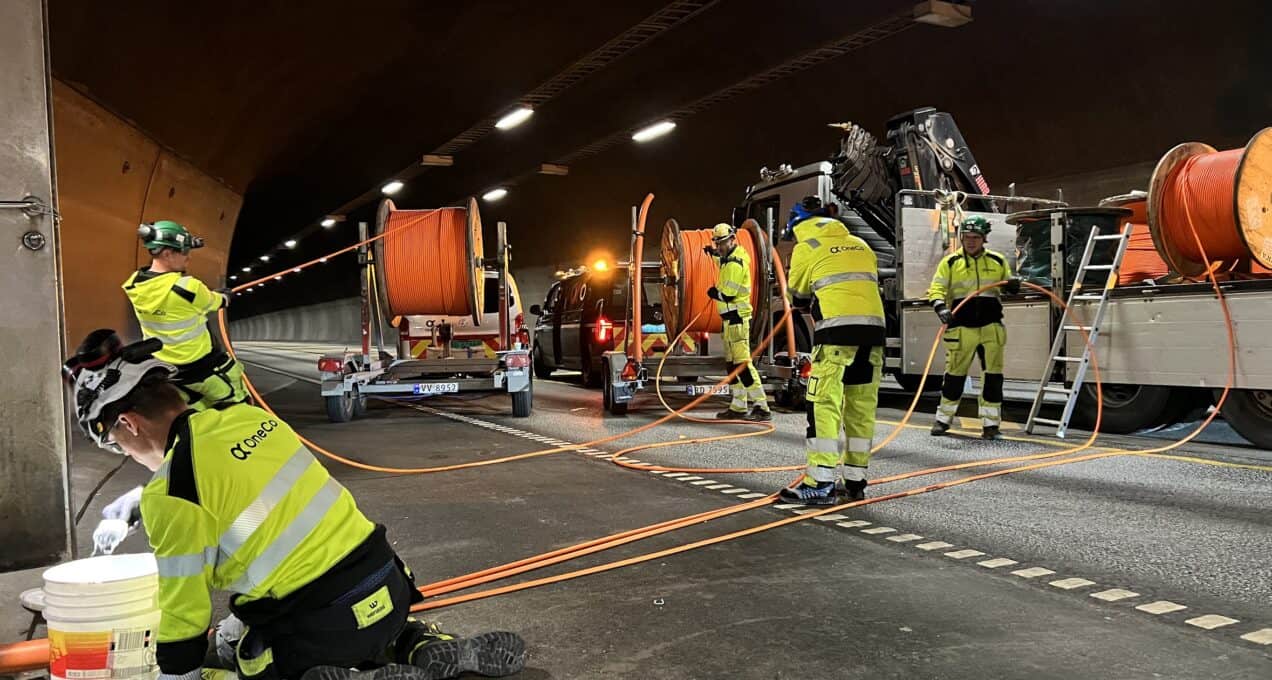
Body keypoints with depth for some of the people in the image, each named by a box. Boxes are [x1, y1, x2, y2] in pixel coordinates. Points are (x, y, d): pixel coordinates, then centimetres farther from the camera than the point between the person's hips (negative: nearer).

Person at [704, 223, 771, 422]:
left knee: (742, 363, -13)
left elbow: (728, 294, -21)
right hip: (731, 318, 11)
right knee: (733, 363, 13)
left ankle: (762, 407, -13)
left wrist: (713, 293, -3)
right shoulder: (731, 258, 15)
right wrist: (715, 253, 32)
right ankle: (738, 407, 19)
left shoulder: (735, 264, -17)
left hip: (736, 318, -11)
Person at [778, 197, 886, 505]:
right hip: (874, 328, 7)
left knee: (824, 404, -6)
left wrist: (811, 304, 35)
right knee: (862, 406, 10)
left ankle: (821, 484, -9)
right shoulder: (861, 245, 23)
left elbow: (798, 297, 15)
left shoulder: (806, 248, 6)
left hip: (838, 329, -6)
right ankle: (855, 481, 16)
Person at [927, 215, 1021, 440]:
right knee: (955, 374, 4)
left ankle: (990, 423, 9)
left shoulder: (998, 261, 11)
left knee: (994, 375, 0)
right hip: (961, 327, -2)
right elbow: (936, 289, -2)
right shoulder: (950, 262, 4)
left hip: (991, 326, 2)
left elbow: (1008, 286, 21)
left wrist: (1013, 285, -4)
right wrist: (941, 307, -21)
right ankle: (943, 419, 19)